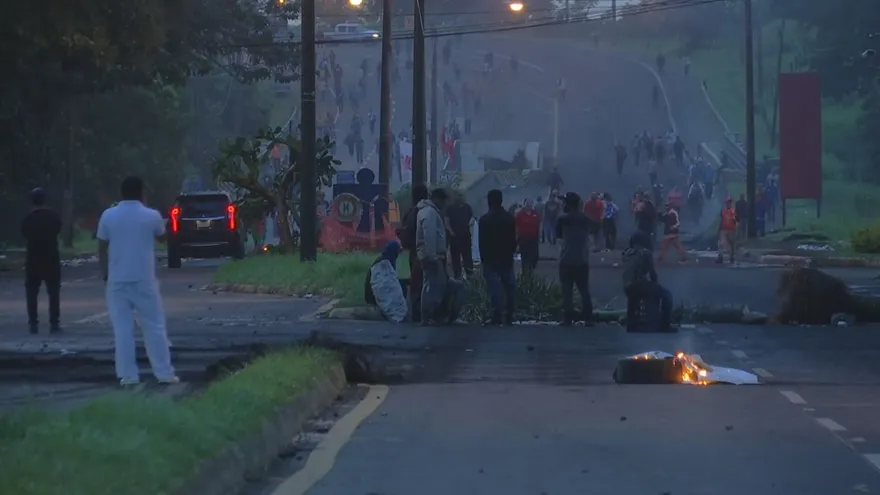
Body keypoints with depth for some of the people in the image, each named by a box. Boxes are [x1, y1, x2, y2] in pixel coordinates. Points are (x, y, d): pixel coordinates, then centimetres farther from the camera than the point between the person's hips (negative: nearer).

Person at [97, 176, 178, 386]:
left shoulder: (108, 216, -1)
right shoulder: (152, 216, -4)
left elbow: (101, 248, 3)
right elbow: (162, 237, 16)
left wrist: (104, 273, 14)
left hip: (117, 279, 1)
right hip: (144, 279, -1)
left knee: (122, 328, 3)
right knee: (154, 326, 6)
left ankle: (128, 375, 0)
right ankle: (164, 373, 6)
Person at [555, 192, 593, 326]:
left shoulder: (563, 219, -6)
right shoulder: (586, 219, 7)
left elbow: (558, 235, 8)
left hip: (567, 259, -4)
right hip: (583, 260, 4)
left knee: (567, 291, -1)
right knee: (584, 290, 6)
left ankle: (568, 319, -5)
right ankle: (588, 319, -1)